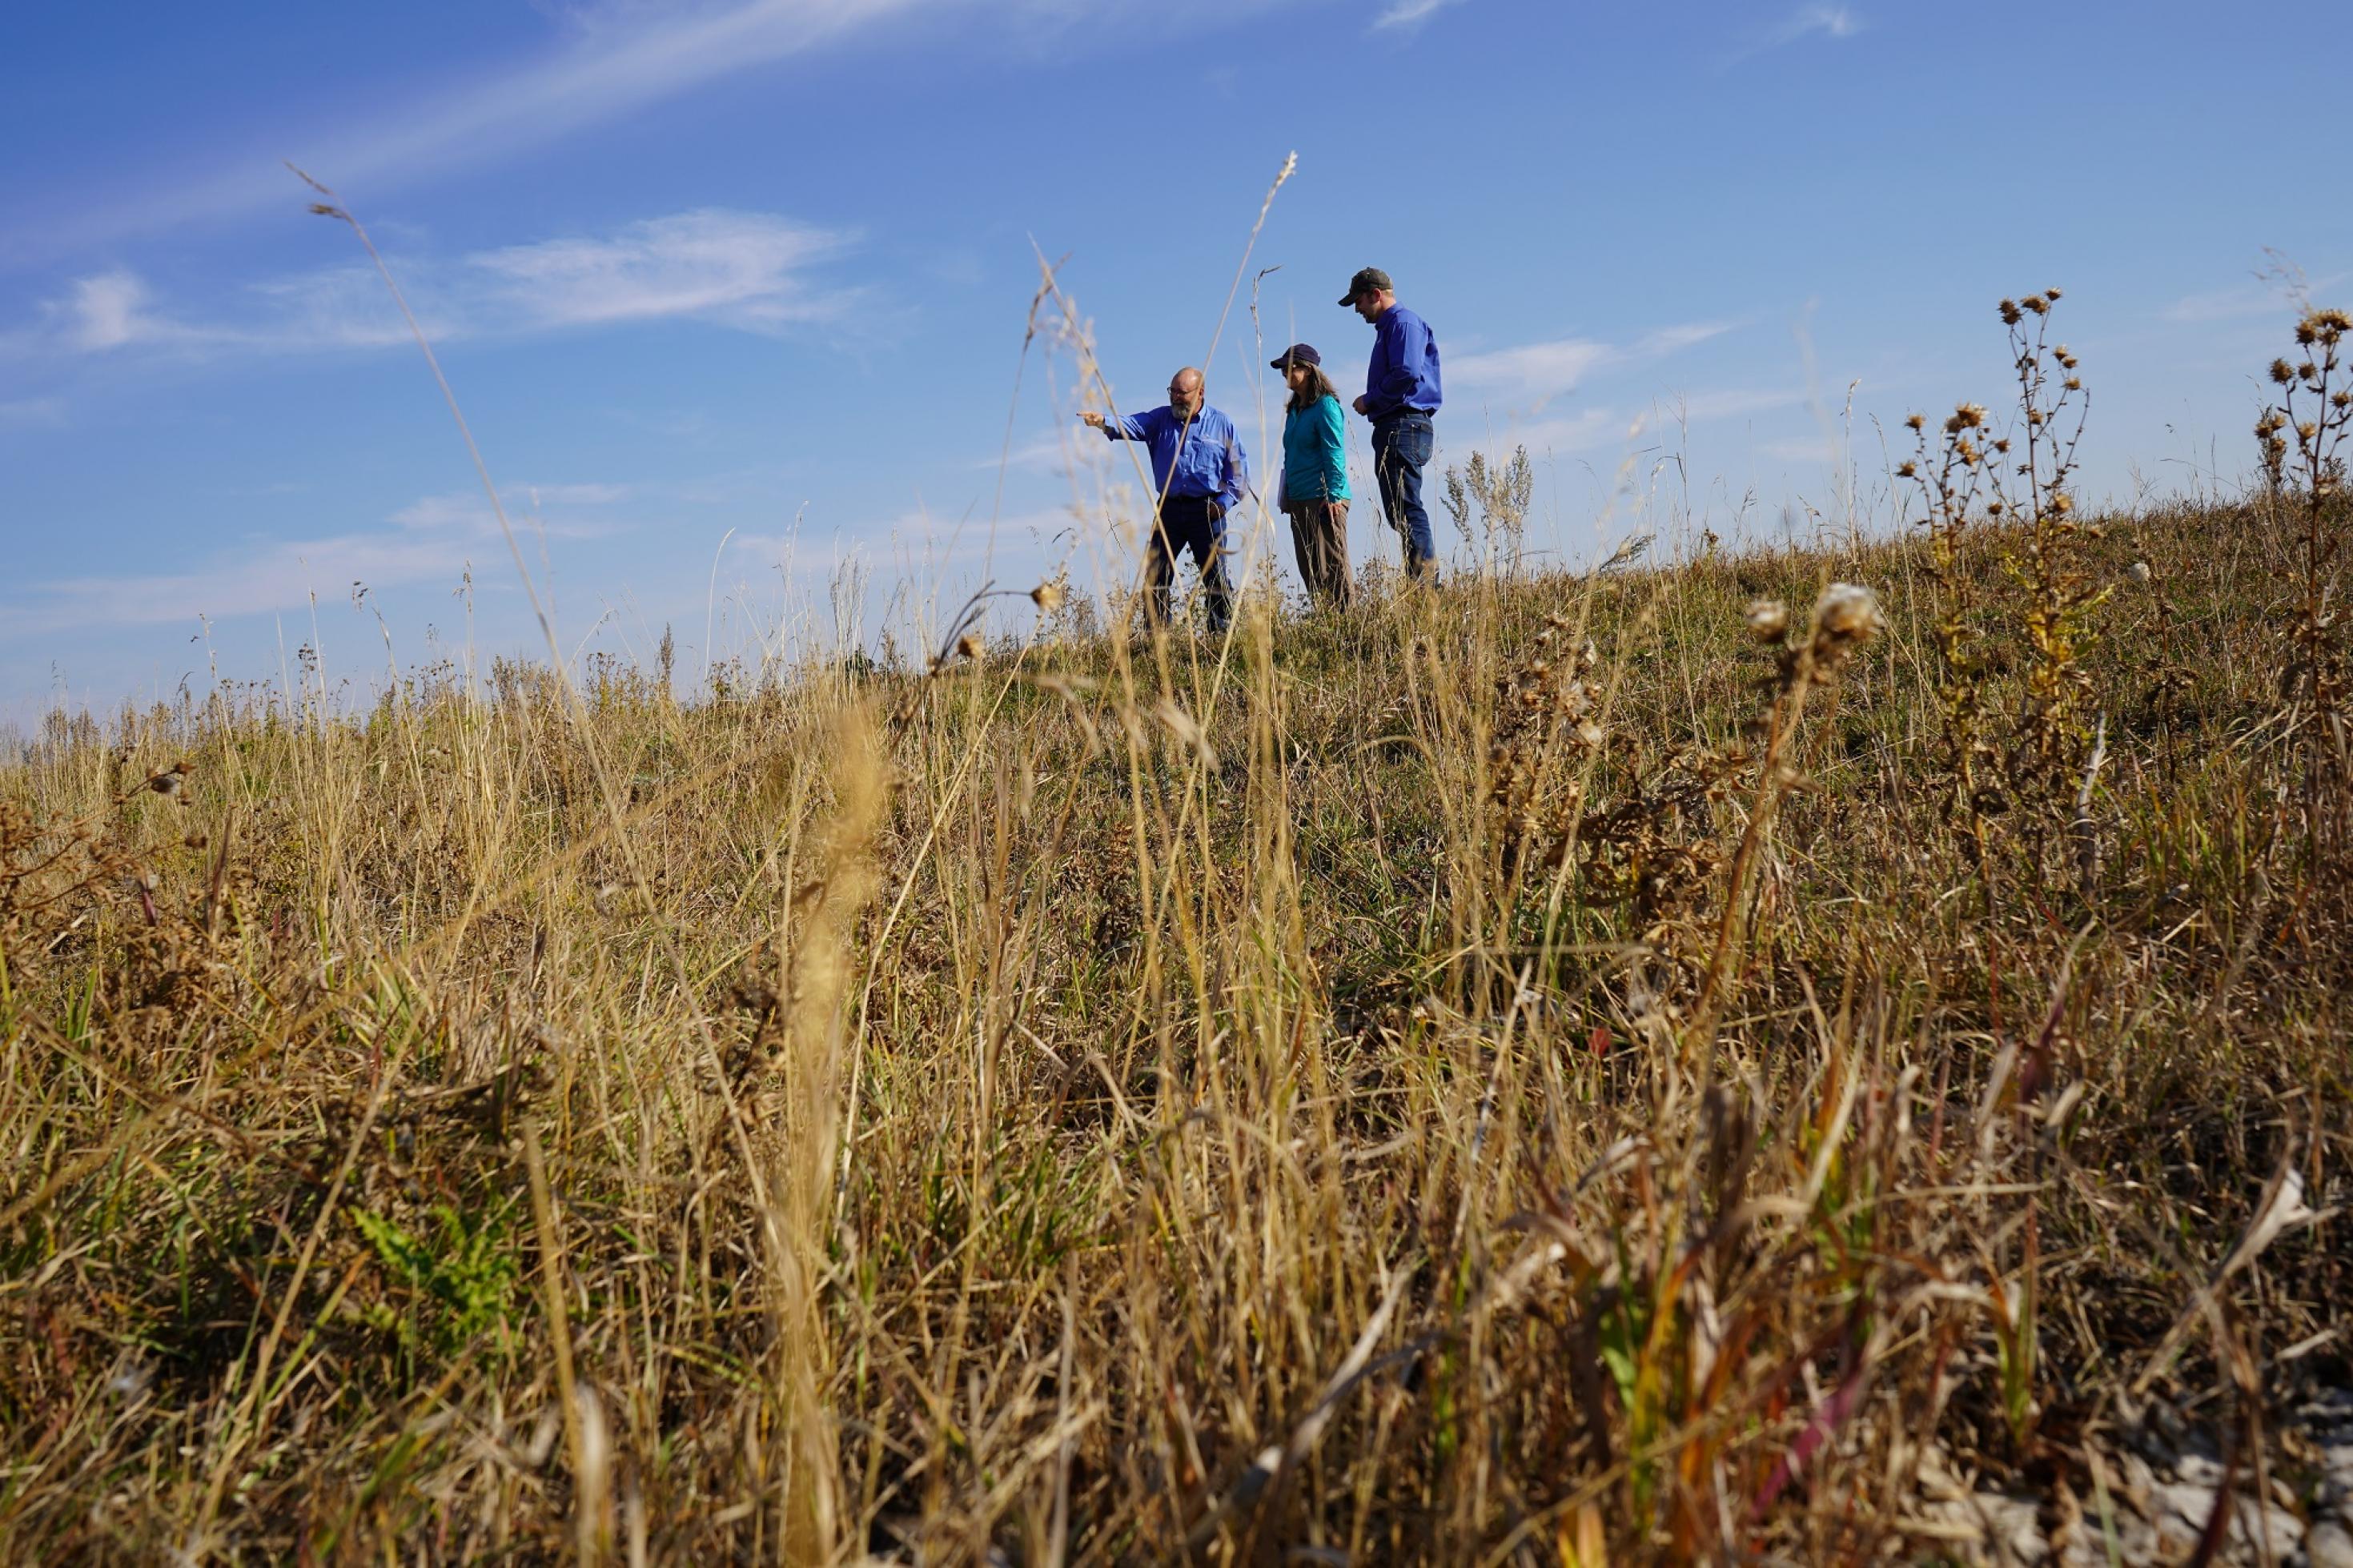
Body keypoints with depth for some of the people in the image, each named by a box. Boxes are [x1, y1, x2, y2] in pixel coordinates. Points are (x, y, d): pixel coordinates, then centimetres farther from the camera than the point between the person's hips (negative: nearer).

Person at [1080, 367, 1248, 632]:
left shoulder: (1222, 424, 4)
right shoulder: (1161, 419, 8)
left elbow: (1239, 466, 6)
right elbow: (1130, 425, -10)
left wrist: (1226, 500, -7)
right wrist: (1103, 421, -31)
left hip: (1207, 511, -2)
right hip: (1169, 508, 2)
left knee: (1215, 576, 0)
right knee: (1155, 576, 1)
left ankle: (1222, 634, 6)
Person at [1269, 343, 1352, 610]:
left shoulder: (1326, 405, -7)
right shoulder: (1294, 409, 18)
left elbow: (1335, 454, -13)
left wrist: (1333, 496, -20)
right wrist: (1286, 497, 19)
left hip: (1323, 498, -9)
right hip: (1298, 499, 9)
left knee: (1331, 567, -9)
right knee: (1309, 568, 8)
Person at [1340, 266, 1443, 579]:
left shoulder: (1404, 322, -6)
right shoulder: (1387, 328, 25)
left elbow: (1407, 374, -19)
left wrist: (1369, 401, -9)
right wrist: (1371, 403, 11)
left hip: (1404, 425, -11)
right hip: (1391, 429, 11)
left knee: (1406, 507, -15)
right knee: (1399, 511, 7)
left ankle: (1423, 582, -19)